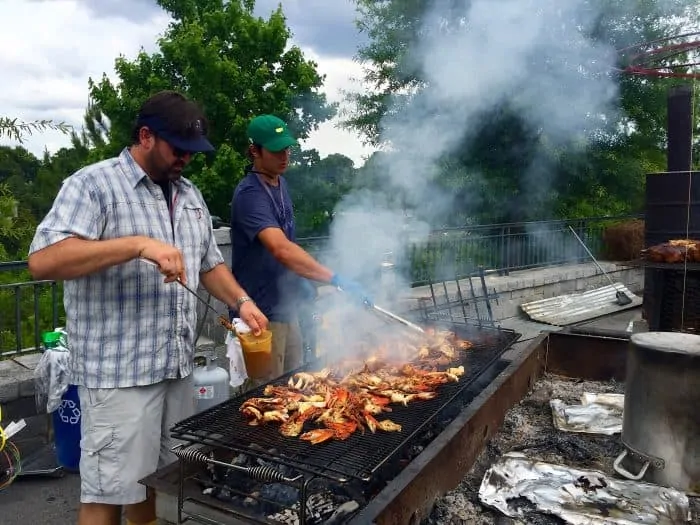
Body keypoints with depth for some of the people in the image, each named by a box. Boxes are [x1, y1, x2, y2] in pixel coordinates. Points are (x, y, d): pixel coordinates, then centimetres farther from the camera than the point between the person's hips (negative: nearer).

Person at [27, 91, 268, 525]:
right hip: (120, 371, -6)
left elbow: (210, 264, 20)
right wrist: (138, 245, -28)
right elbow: (43, 260, -21)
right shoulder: (93, 184, -9)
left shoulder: (190, 195, 14)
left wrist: (240, 301, 3)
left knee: (156, 481, 18)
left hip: (179, 366, 7)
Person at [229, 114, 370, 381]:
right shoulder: (249, 194, -22)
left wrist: (300, 279, 10)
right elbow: (280, 249, -36)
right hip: (261, 311, -9)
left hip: (285, 304, 9)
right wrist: (336, 280, -40)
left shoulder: (280, 183, 8)